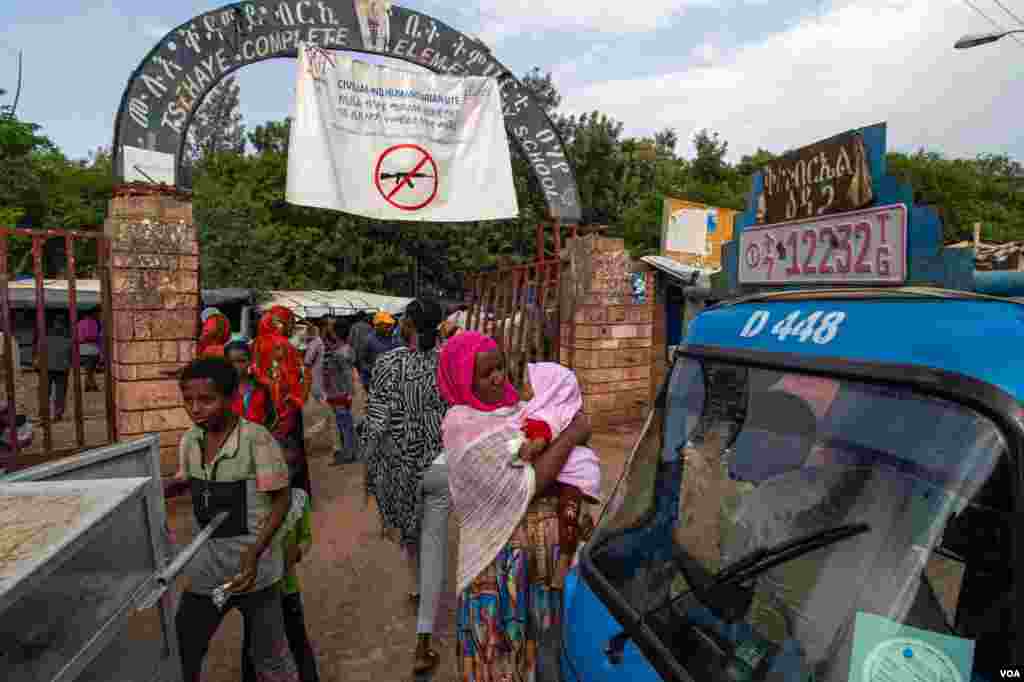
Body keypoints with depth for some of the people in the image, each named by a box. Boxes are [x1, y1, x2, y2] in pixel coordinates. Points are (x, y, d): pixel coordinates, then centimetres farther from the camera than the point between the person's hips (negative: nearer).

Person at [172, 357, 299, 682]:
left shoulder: (256, 439, -22)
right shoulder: (189, 440, -3)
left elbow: (281, 500, -16)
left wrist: (254, 552, -25)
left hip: (253, 567, -5)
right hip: (205, 569, 5)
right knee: (180, 653, 19)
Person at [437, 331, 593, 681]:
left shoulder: (514, 408, 2)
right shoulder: (462, 427, -19)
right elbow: (521, 488, -23)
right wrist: (571, 436, -18)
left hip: (549, 541, 6)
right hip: (501, 552, -6)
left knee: (547, 635, 23)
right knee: (504, 643, 12)